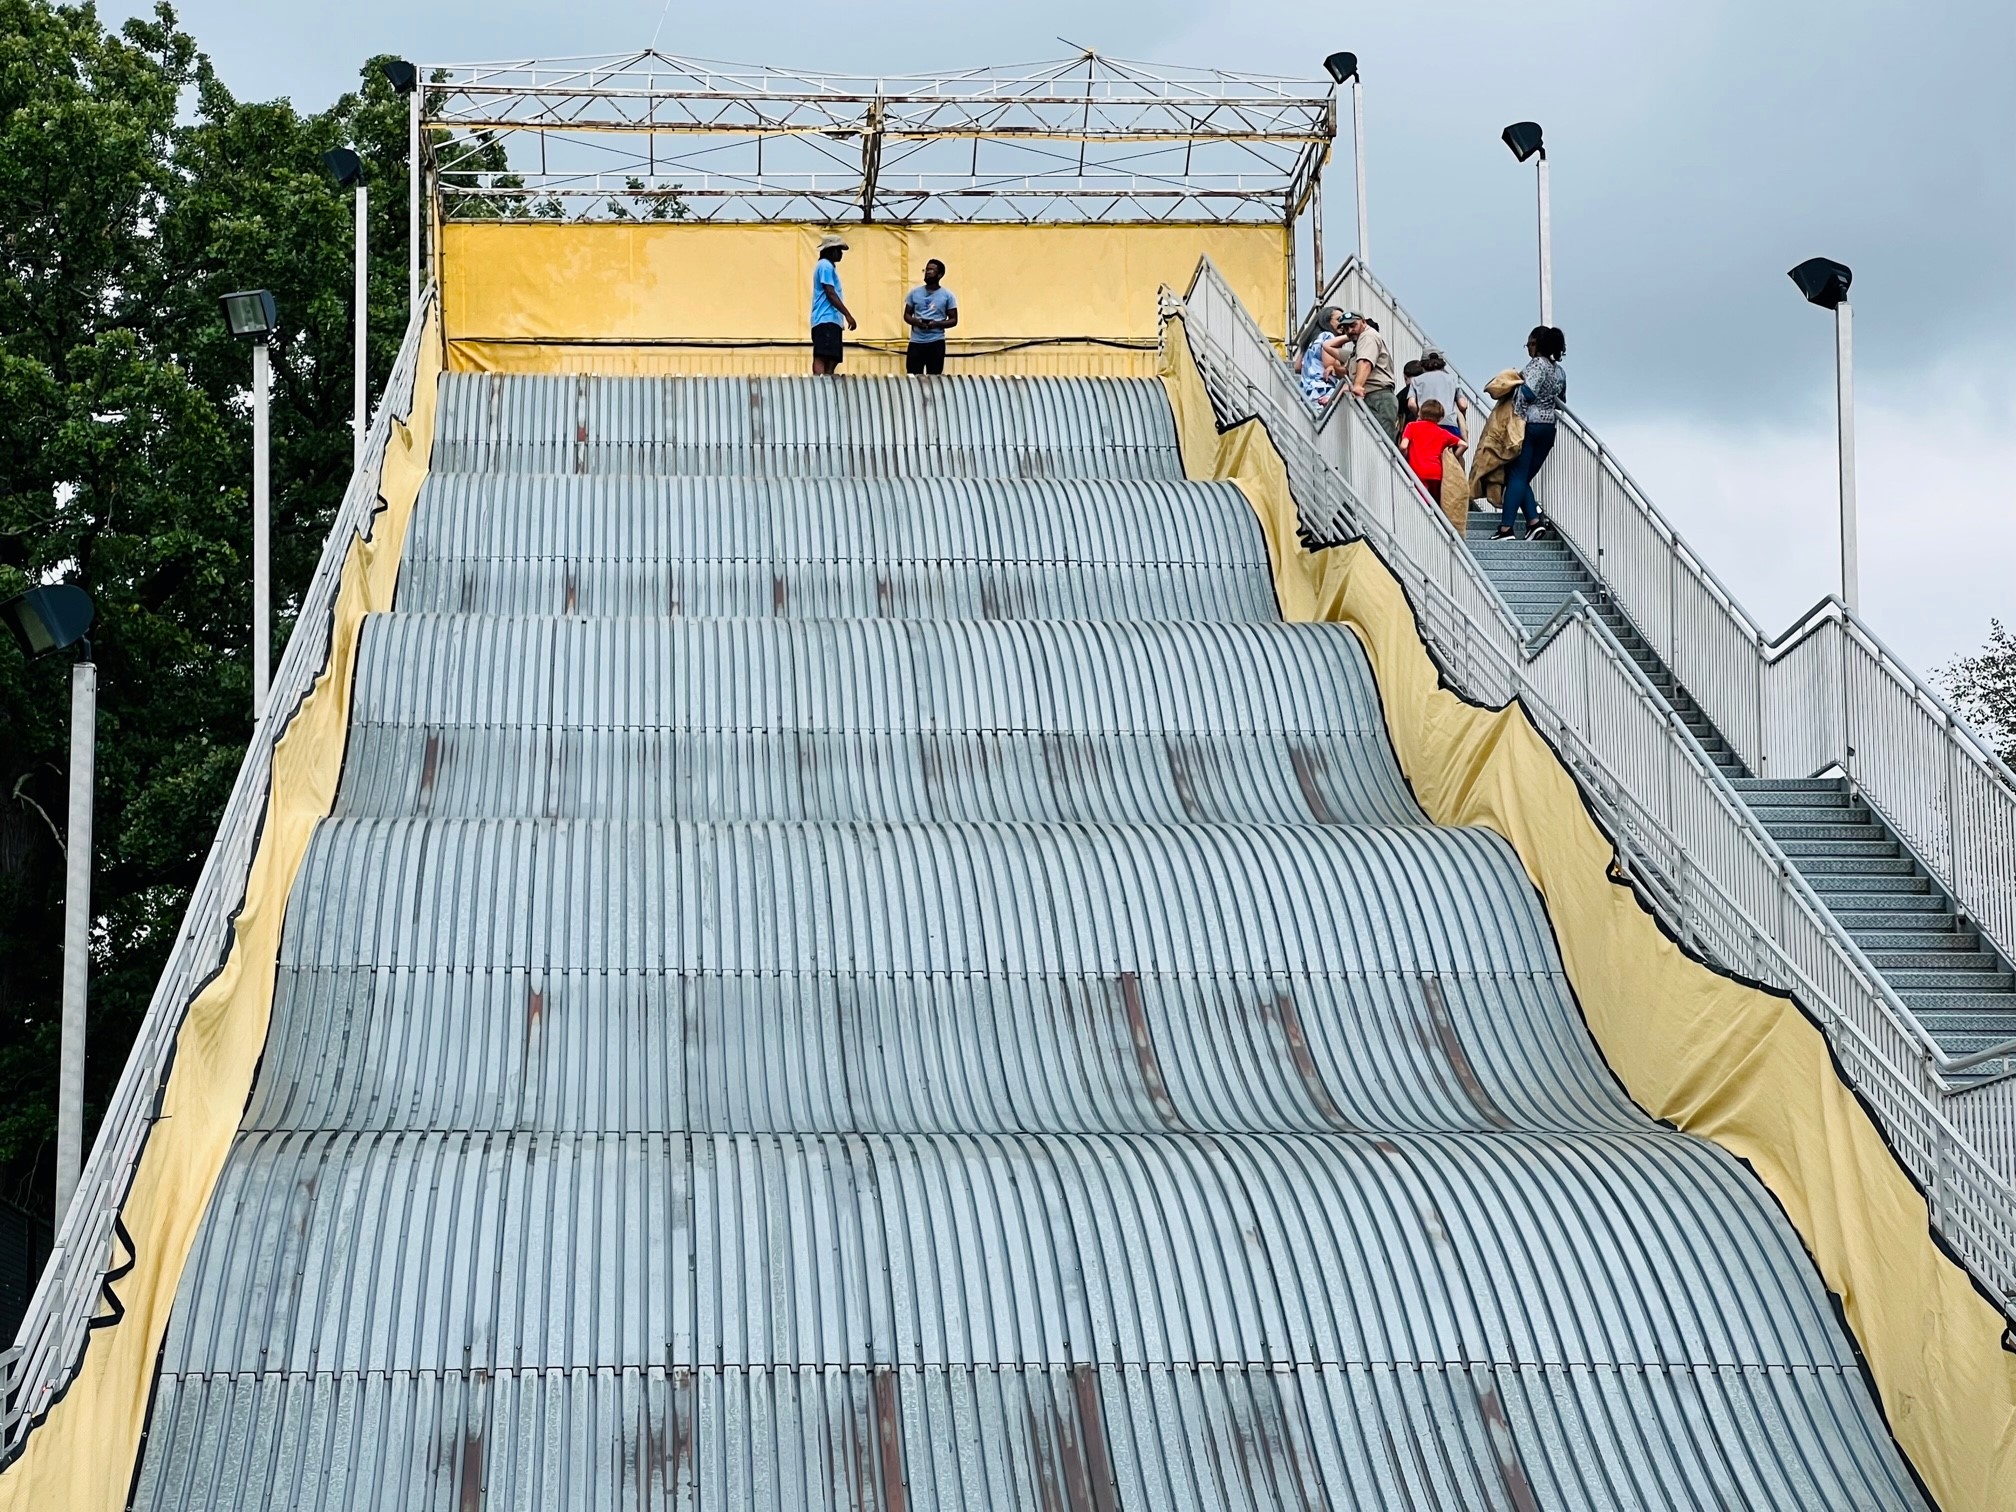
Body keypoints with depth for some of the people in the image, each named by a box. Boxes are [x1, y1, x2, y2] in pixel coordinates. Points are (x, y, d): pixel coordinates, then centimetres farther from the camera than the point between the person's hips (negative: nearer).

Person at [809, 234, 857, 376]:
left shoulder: (827, 266, 25)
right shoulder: (826, 266, -7)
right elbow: (830, 294, -14)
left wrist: (844, 315, 24)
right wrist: (848, 315, -16)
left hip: (830, 320, 10)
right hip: (826, 320, -10)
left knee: (832, 359, 4)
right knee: (821, 357, -18)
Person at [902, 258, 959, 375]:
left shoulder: (947, 295, 0)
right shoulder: (915, 293, 7)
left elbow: (953, 320, 2)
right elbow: (907, 315, 12)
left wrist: (937, 324, -16)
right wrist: (915, 322, -12)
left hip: (936, 342, -2)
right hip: (916, 341, 2)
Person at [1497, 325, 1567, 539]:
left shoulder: (1537, 364, -10)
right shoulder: (1559, 371, 13)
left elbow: (1527, 393, -22)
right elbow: (1561, 401, 21)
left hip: (1530, 424, -7)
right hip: (1548, 428, 7)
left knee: (1517, 476, -7)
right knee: (1525, 477, 12)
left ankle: (1506, 528, -10)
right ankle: (1535, 520, -1)